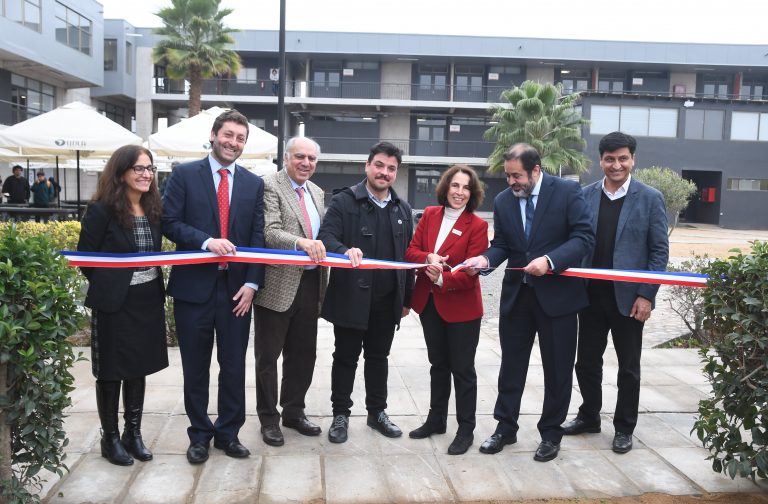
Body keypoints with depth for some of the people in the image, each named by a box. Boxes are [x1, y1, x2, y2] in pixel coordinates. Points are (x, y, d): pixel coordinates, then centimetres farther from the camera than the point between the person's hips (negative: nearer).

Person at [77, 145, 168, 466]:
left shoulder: (153, 209, 5)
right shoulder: (101, 210, -12)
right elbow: (85, 258, -8)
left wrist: (153, 284, 4)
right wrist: (106, 288, -5)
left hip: (149, 300, 6)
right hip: (114, 303, -6)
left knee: (138, 368, 15)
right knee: (111, 371, 8)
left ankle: (133, 433, 29)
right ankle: (110, 438, 23)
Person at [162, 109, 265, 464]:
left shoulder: (254, 184, 8)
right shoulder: (184, 175, 1)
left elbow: (258, 237, 4)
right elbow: (169, 222, -6)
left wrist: (252, 283, -5)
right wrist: (206, 241, -21)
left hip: (237, 288, 2)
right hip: (194, 287, -2)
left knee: (234, 366, 10)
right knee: (196, 368, 11)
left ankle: (228, 432, 27)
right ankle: (199, 434, 27)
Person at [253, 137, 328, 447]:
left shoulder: (317, 192, 13)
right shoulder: (269, 186, -10)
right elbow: (269, 232, -22)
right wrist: (301, 242, -39)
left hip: (310, 284, 7)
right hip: (278, 284, -6)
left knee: (303, 354, 16)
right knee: (268, 356, 8)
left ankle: (294, 412, 33)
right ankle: (268, 418, 23)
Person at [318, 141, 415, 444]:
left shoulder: (402, 209, 10)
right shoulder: (344, 201, -4)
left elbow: (408, 255, 13)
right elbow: (326, 236, -14)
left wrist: (407, 298, 11)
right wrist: (345, 250, -36)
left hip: (387, 300, 4)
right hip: (351, 297, -4)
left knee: (378, 357, 16)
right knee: (345, 357, 9)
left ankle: (377, 412, 31)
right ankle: (341, 414, 23)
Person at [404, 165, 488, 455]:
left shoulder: (477, 225, -12)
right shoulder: (430, 215, 3)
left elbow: (472, 271, -16)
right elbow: (411, 251, 0)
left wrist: (444, 279, -29)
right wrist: (428, 258, -20)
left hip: (461, 307, -5)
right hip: (429, 302, 5)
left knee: (462, 369, 6)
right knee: (438, 364, 19)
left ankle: (466, 430, 20)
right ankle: (436, 420, 35)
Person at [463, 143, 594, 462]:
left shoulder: (568, 192, -8)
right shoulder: (502, 201, 3)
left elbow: (584, 238, -13)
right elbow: (501, 244, 7)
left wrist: (549, 260, -26)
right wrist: (485, 259, -15)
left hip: (557, 293, -3)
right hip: (516, 293, 4)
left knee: (557, 368, 8)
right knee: (511, 365, 12)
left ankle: (551, 433, 25)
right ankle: (505, 427, 27)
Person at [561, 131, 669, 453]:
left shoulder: (650, 198, -4)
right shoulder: (585, 195, 3)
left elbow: (660, 251, -4)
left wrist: (646, 295, -11)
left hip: (629, 297, -3)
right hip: (591, 295, 3)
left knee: (628, 367, 10)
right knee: (587, 361, 13)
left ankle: (624, 428, 26)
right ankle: (589, 417, 32)